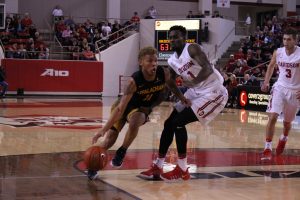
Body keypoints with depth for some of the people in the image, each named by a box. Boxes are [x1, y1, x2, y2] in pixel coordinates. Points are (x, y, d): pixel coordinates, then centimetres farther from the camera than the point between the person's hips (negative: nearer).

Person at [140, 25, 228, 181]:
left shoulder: (192, 49, -17)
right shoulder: (172, 61, 7)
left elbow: (208, 69, -30)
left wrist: (193, 82, -43)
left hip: (213, 92, -9)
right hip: (195, 92, 9)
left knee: (179, 122, -16)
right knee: (169, 123, 6)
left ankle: (182, 169, -5)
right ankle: (157, 166, 15)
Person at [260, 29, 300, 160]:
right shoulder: (278, 52, -5)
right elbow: (271, 66, 14)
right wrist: (265, 82, 6)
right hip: (280, 88, 1)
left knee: (287, 121, 15)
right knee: (272, 117, -16)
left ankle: (283, 139, 47)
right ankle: (267, 149, -11)